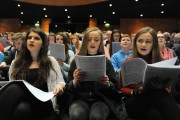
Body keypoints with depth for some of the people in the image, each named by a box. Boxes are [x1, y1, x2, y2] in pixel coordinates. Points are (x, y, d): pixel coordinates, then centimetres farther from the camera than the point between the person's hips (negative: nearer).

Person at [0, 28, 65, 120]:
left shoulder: (51, 61, 13)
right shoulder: (16, 63, 18)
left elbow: (60, 82, 11)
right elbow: (12, 88, 15)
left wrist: (59, 87, -12)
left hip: (43, 103, -2)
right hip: (20, 101, 3)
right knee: (13, 88, -33)